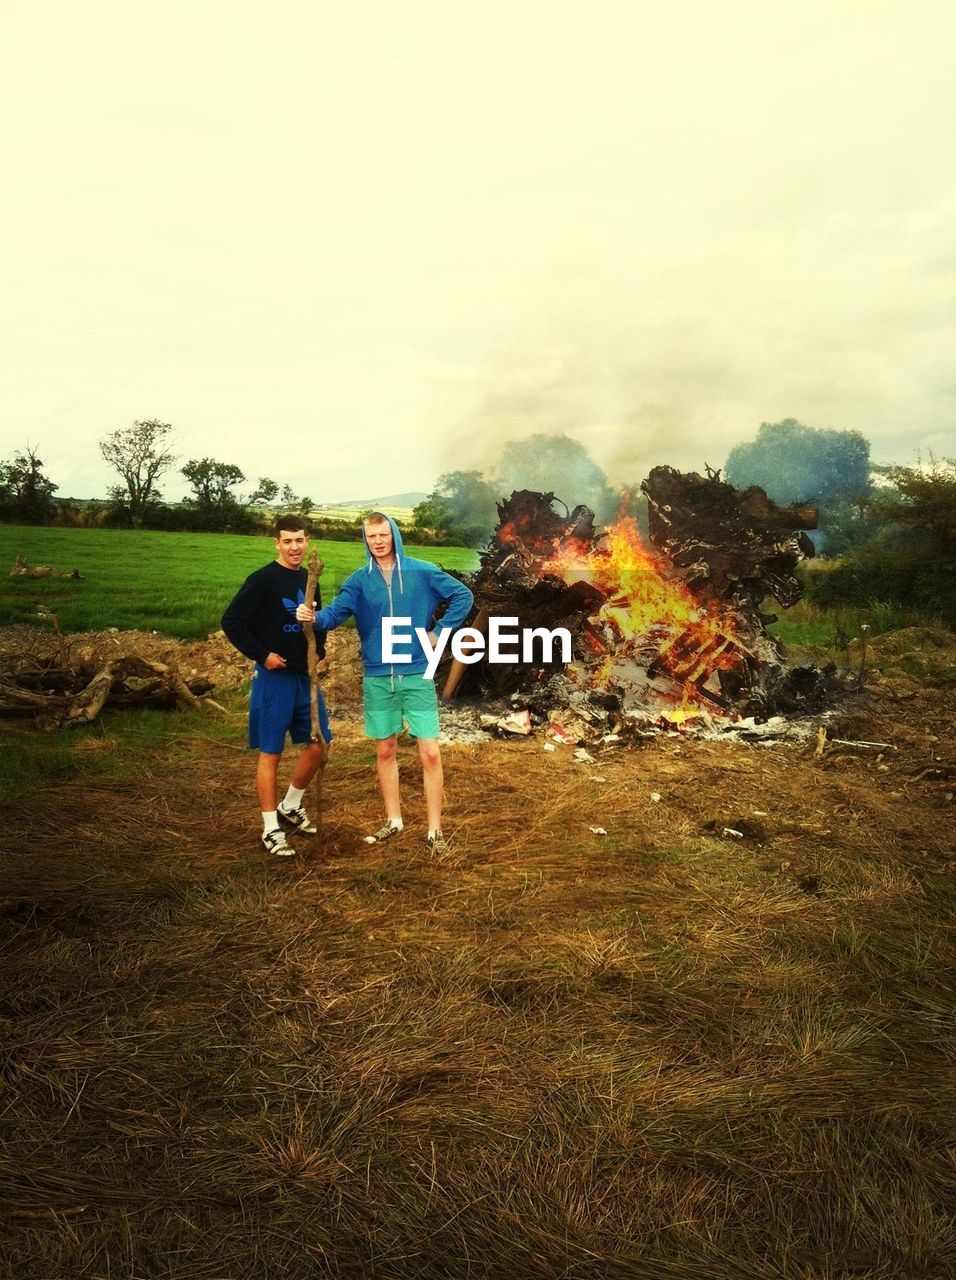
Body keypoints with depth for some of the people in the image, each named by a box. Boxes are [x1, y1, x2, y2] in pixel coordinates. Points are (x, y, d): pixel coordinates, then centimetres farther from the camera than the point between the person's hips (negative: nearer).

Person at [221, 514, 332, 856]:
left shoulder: (309, 579, 9)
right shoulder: (262, 580, -11)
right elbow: (231, 622, -14)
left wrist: (319, 650, 6)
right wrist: (261, 654, -16)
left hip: (305, 675, 7)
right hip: (273, 677, -7)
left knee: (319, 745, 10)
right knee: (271, 753, 0)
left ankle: (291, 807, 30)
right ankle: (271, 830, 10)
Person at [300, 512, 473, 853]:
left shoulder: (423, 572, -1)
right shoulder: (358, 580, 2)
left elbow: (463, 595, 6)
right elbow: (336, 612, -11)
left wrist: (440, 633, -1)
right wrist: (315, 616, -33)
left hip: (417, 675, -2)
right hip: (377, 678, 2)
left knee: (430, 753, -4)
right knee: (385, 751, 12)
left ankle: (435, 830, 5)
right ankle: (393, 821, 27)